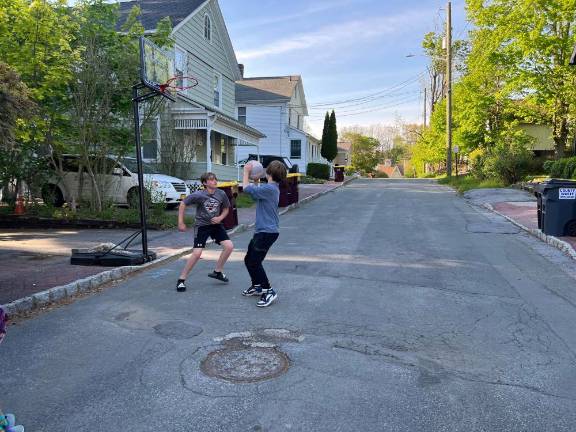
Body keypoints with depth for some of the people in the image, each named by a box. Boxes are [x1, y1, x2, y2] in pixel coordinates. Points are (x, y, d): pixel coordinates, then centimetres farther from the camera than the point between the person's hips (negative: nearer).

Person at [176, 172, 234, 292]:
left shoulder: (221, 194, -9)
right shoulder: (199, 195, -19)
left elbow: (226, 209, 8)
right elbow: (183, 203, -8)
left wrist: (220, 218, -11)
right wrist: (181, 222, -9)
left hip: (216, 224, 5)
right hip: (201, 226, -4)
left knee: (229, 246, -7)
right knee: (197, 253, -14)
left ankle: (217, 272, 14)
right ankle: (181, 280, 2)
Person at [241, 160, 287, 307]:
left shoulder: (269, 188, -20)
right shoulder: (272, 188, 12)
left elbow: (247, 188, -16)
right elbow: (256, 191, 24)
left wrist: (246, 171, -4)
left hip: (267, 232, -10)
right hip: (262, 230, 10)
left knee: (254, 262, -8)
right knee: (248, 259, 18)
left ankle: (269, 291, 2)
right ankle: (257, 286, 34)